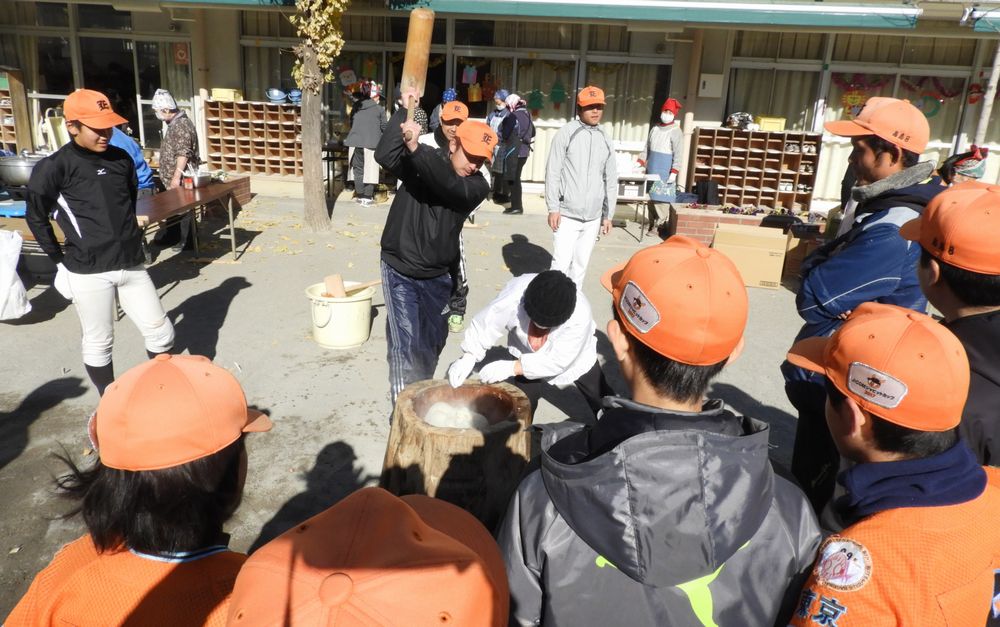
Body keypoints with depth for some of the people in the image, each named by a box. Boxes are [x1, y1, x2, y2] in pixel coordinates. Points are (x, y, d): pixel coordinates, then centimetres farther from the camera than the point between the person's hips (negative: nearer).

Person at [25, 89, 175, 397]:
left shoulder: (122, 159, 5)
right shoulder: (54, 167, -9)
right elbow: (36, 218, 0)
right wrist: (60, 259, 0)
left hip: (131, 266, 4)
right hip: (89, 272, -4)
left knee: (161, 334, 6)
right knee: (99, 344, 7)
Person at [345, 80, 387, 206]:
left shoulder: (355, 107, 11)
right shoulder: (379, 109, 2)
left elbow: (351, 124, 19)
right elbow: (384, 127, 5)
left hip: (355, 143, 3)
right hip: (372, 143, -3)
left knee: (358, 169, 11)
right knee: (370, 170, 4)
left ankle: (360, 196, 14)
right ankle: (367, 197, 3)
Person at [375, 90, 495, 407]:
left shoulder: (477, 185, -9)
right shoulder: (417, 162, -9)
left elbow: (449, 185, -30)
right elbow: (384, 156, -28)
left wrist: (416, 148, -42)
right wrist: (405, 111, -29)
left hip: (437, 275, 3)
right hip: (400, 270, -3)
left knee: (433, 339, 19)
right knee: (406, 342, -10)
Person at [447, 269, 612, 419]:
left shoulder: (580, 316, -41)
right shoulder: (514, 295, -37)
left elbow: (558, 361, -36)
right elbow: (486, 324, -23)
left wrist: (511, 368, -41)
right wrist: (468, 358, -33)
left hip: (576, 357, 0)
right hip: (529, 357, 1)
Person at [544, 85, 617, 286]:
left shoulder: (605, 141, 11)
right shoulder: (566, 134, -2)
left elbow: (611, 181, 14)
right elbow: (552, 173, -6)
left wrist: (608, 215, 12)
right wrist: (553, 208, -11)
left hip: (593, 218, 4)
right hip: (567, 215, -4)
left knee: (581, 264, 9)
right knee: (561, 263, -7)